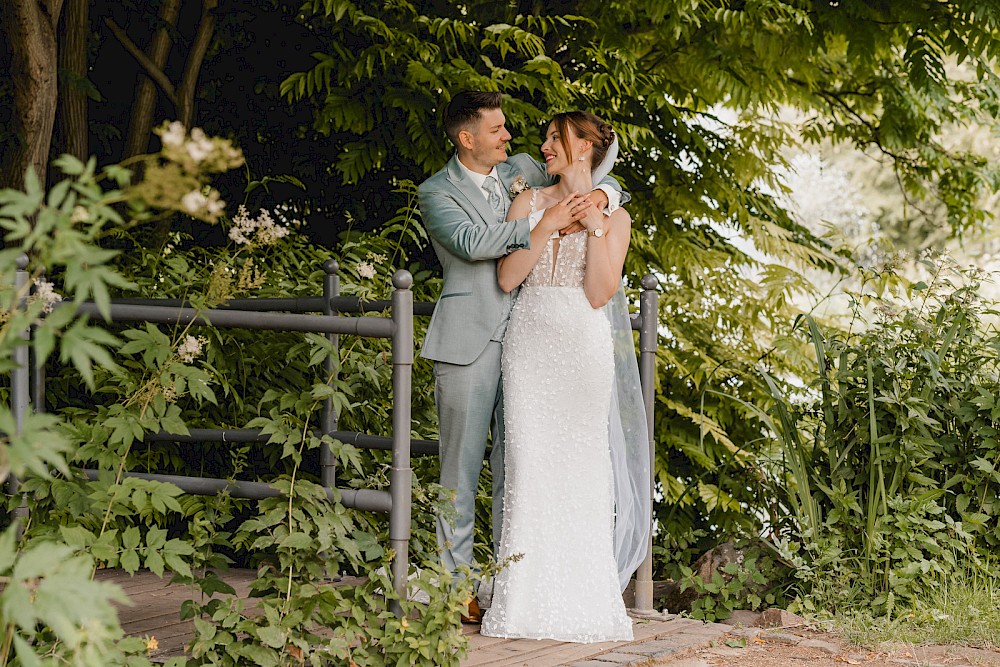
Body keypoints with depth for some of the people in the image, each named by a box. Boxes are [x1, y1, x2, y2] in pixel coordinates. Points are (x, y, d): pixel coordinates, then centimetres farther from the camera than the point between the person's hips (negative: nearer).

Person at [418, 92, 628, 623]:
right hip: (468, 342, -5)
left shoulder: (523, 171, 14)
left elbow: (594, 181, 19)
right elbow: (471, 241, -17)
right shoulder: (436, 192, 1)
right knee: (462, 465, -3)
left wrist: (600, 194, -5)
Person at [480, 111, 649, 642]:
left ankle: (581, 598, 2)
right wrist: (545, 228, -7)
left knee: (581, 461, -3)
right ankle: (527, 600, -2)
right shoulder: (529, 202, 11)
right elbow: (507, 278, 1)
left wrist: (595, 229, -10)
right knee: (529, 461, -4)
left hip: (583, 344, -1)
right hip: (530, 339, 1)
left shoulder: (613, 215, 7)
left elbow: (599, 294, -4)